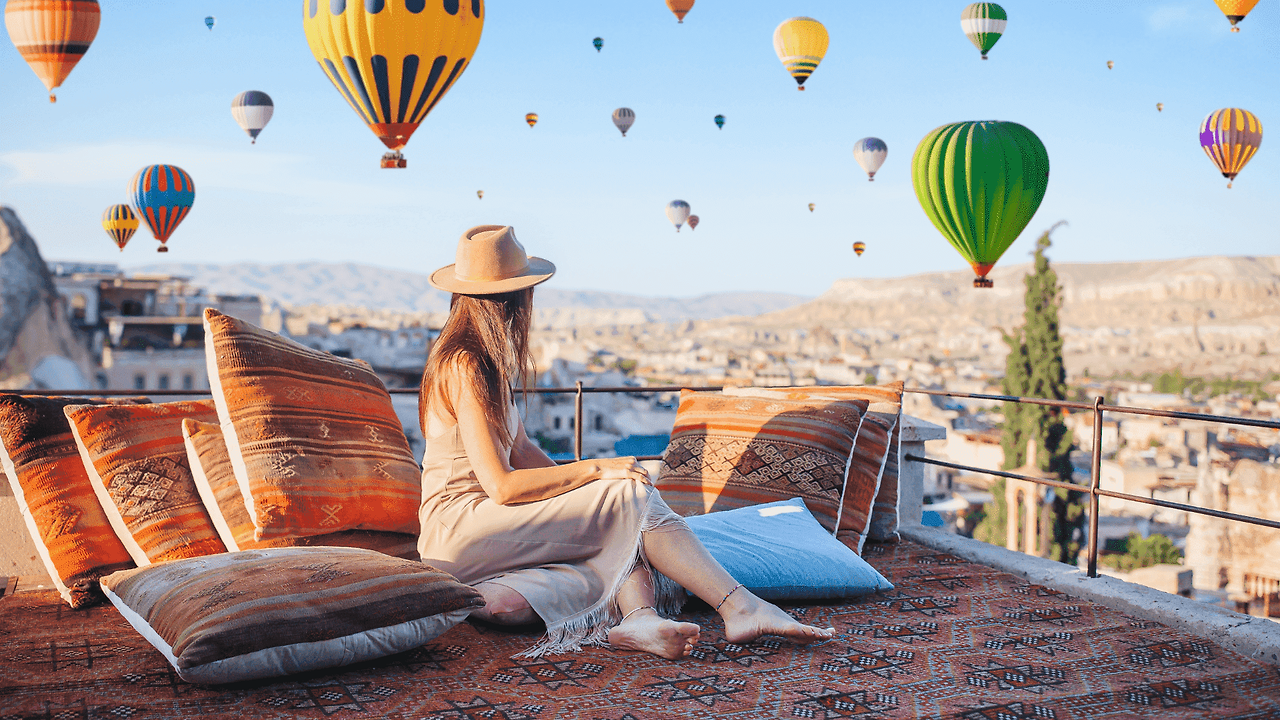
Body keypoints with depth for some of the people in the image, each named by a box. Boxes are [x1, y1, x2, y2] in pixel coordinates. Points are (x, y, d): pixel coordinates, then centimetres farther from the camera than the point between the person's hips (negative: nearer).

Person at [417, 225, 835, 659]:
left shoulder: (486, 360, 15)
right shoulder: (465, 367, -16)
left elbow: (520, 449, 16)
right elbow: (501, 486, -21)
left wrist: (580, 482, 3)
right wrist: (594, 470, -16)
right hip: (458, 530, -9)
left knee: (624, 526, -11)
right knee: (632, 495, -17)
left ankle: (638, 616, -38)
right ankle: (739, 607, -22)